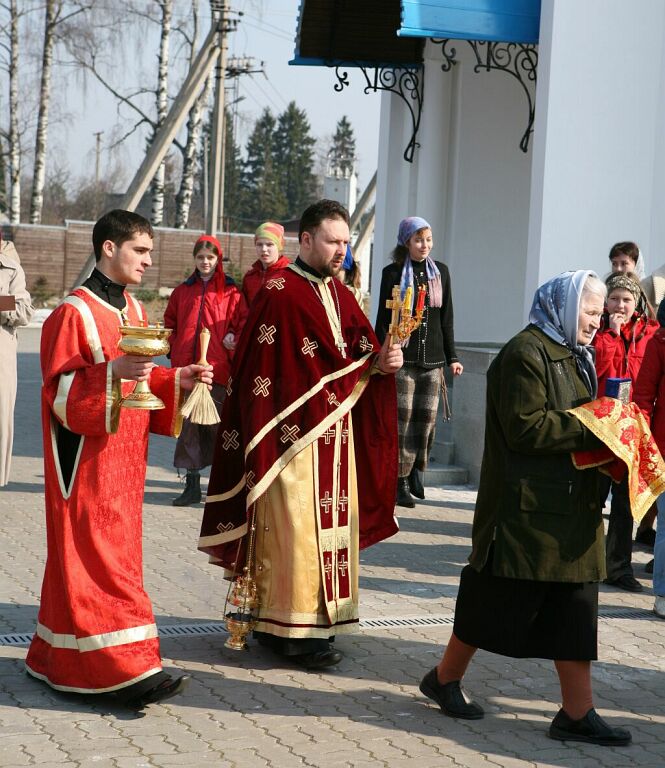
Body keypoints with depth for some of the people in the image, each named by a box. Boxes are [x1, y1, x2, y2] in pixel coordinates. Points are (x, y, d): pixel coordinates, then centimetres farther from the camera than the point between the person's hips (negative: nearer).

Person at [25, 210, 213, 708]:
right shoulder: (75, 312, -13)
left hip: (123, 457, 9)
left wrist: (176, 380, 2)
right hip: (87, 459, -9)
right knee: (99, 558, -8)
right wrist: (113, 372, -30)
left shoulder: (134, 311, 12)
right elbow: (62, 390, -17)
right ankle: (125, 668, -9)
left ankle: (60, 658, 23)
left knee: (113, 551, 12)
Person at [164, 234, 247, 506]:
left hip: (217, 368, -4)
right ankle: (192, 485, 10)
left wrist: (235, 340, -13)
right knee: (188, 425, 4)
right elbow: (170, 321, 22)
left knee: (218, 426, -3)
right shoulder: (183, 290, 15)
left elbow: (243, 321, 3)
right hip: (186, 367, 4)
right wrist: (175, 347, 9)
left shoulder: (230, 291, 5)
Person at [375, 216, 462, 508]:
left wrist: (452, 357, 11)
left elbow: (446, 318, 15)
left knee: (427, 416, 2)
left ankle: (416, 468, 22)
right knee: (403, 418, -5)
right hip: (403, 357, -3)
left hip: (432, 357, 3)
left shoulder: (440, 271, 11)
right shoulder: (393, 273, 1)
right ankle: (401, 481, 0)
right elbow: (383, 319, 1)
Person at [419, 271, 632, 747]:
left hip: (571, 508, 9)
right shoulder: (526, 353, -13)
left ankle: (577, 712, 10)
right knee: (497, 598, 2)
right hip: (526, 507, -9)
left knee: (574, 608, 6)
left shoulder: (573, 356, 17)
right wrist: (592, 430, -20)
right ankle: (445, 679, 21)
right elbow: (526, 427, -21)